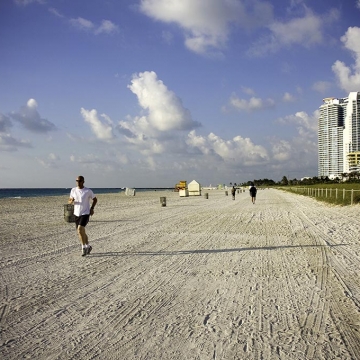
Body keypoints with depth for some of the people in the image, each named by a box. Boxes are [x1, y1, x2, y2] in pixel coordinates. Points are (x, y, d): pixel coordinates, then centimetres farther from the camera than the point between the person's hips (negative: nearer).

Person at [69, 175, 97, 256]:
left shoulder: (88, 191, -7)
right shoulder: (73, 190, 4)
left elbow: (95, 199, 8)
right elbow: (69, 201, 13)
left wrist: (92, 208, -3)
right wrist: (71, 201, -11)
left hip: (85, 214, -5)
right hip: (76, 214, 5)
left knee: (80, 229, -22)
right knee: (81, 232, 11)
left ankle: (84, 247, -6)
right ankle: (88, 246, 30)